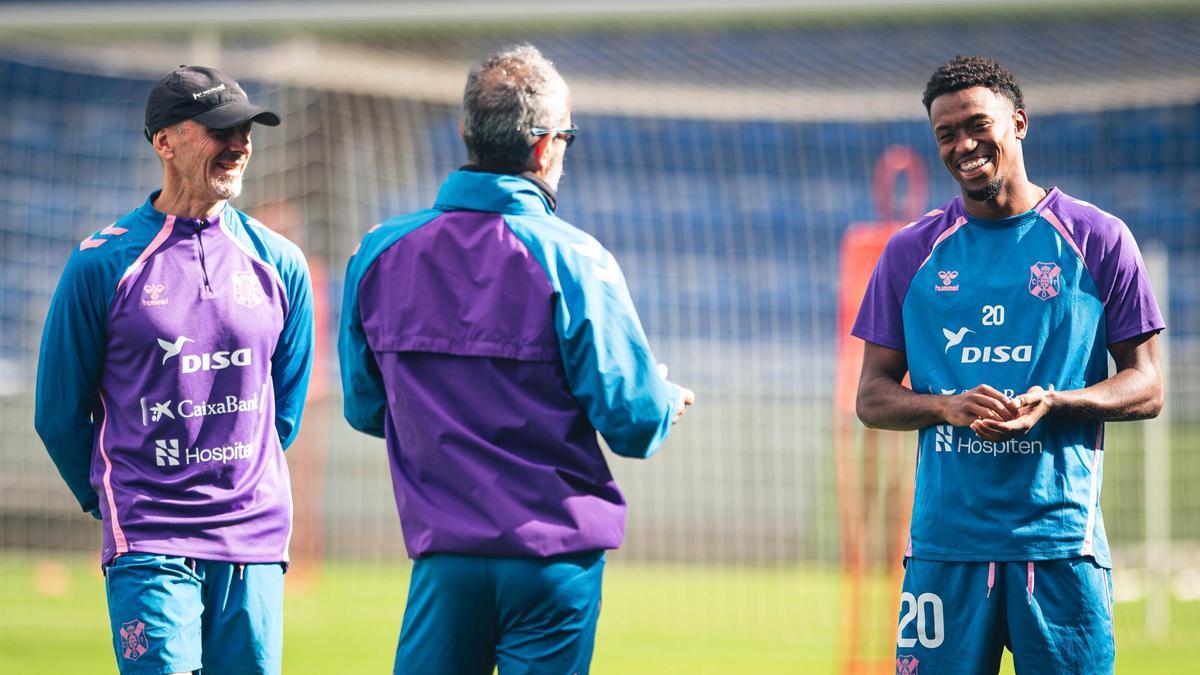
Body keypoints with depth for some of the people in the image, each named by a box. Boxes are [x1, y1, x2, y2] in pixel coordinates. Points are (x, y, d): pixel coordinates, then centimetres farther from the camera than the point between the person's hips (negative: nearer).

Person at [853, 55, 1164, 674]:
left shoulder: (1098, 239, 4)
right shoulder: (912, 252, 10)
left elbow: (1146, 389, 5)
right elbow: (873, 398, 12)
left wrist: (1053, 403, -13)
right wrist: (948, 407, -10)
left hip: (1062, 544, -1)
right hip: (944, 544, 2)